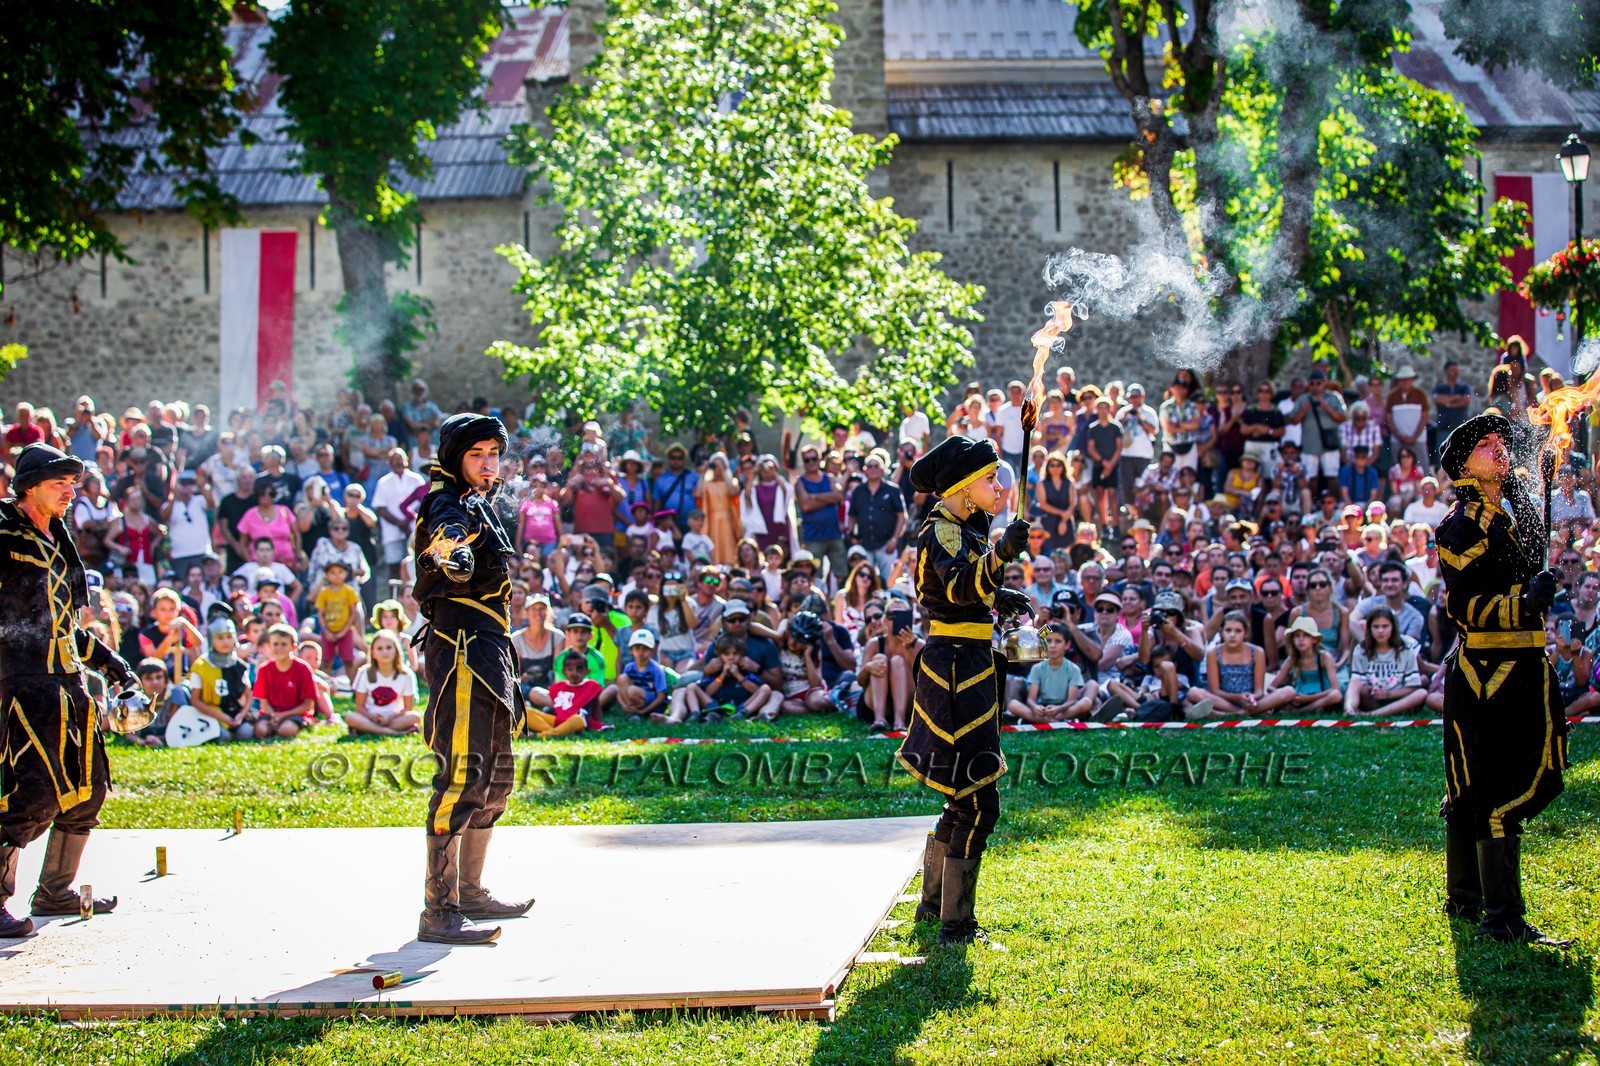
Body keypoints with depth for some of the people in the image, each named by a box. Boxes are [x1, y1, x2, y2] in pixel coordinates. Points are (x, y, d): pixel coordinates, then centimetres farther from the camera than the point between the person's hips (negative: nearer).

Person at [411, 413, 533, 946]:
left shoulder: (480, 503, 19)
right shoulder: (450, 506, -12)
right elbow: (451, 557, -36)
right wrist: (454, 555, -57)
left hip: (489, 651, 11)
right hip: (461, 649, -11)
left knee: (494, 777, 17)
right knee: (462, 774, -14)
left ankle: (470, 892, 28)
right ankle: (439, 912, -15)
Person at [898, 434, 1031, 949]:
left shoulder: (963, 528, 15)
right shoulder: (943, 531, -15)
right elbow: (958, 587, -36)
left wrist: (996, 598, 18)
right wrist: (999, 554, -52)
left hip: (965, 666, 11)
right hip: (957, 667, -11)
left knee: (965, 795, 19)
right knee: (980, 801, -10)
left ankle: (933, 901, 32)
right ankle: (954, 924, -7)